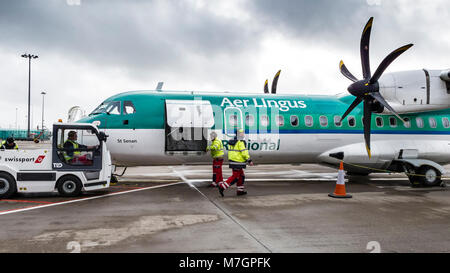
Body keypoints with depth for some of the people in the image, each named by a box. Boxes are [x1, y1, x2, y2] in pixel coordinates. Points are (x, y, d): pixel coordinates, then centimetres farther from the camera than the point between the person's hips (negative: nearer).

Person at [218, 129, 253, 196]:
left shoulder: (232, 142, 14)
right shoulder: (241, 142, -13)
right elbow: (244, 153, -17)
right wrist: (249, 161, -10)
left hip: (232, 161, 10)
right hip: (238, 163, -10)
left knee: (241, 176, 17)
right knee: (235, 177, -5)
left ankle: (240, 190, 21)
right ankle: (222, 186, -7)